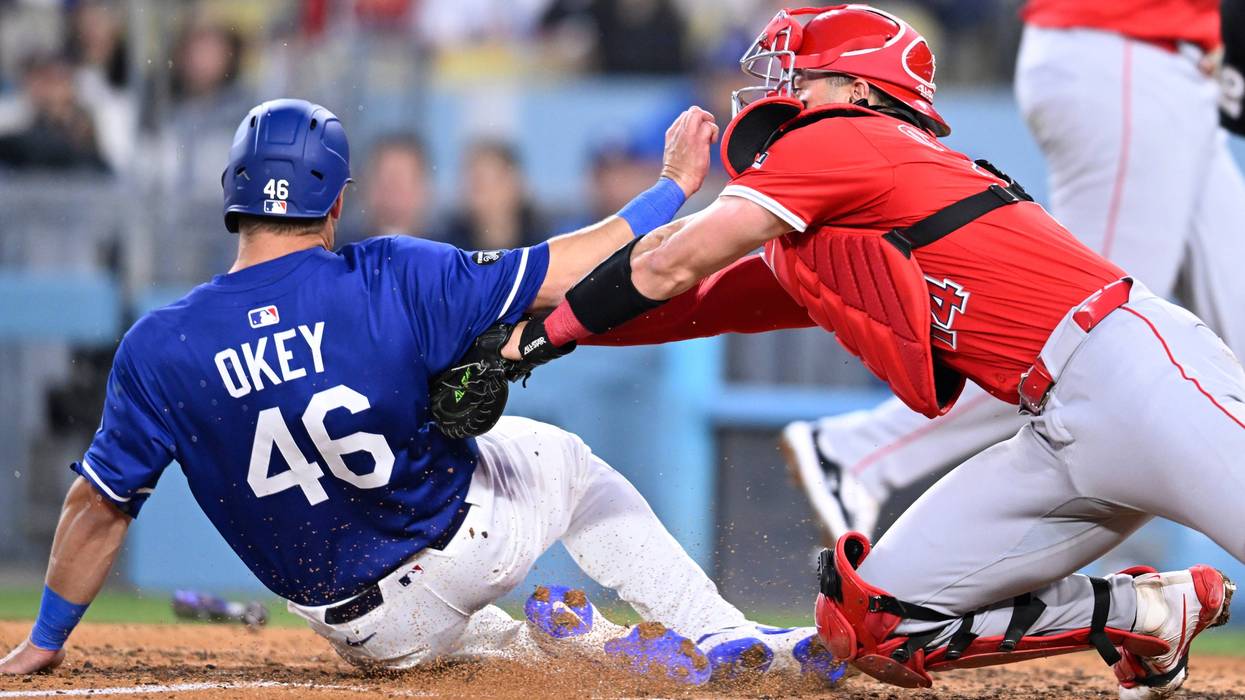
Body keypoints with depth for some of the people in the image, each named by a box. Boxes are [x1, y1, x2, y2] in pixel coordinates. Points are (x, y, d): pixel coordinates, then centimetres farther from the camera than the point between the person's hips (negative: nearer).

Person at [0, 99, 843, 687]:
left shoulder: (159, 349, -16)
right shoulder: (392, 280, -20)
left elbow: (97, 505, -7)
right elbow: (573, 268, -12)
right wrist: (673, 189, 2)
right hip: (471, 542, -2)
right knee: (562, 459, 28)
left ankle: (567, 646, 16)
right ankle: (722, 636, 21)